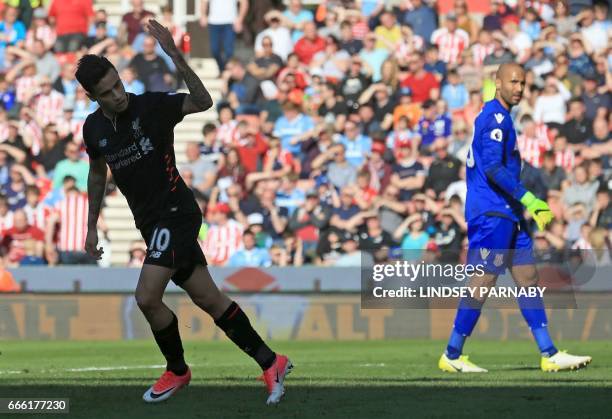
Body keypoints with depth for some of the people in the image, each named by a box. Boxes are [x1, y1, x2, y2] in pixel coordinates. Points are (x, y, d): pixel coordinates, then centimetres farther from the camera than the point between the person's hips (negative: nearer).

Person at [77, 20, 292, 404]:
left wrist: (177, 58, -35)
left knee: (147, 298, -18)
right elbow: (98, 174, 22)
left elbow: (203, 102, -23)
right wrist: (92, 226, 23)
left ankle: (177, 370, 6)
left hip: (176, 212, -7)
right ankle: (271, 364, 14)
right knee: (208, 298, 7)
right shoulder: (93, 128, 6)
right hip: (151, 223, 7)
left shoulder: (151, 106, -12)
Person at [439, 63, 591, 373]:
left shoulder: (499, 117, 18)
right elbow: (492, 168, -22)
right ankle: (452, 355, 1)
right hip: (491, 214, -10)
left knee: (528, 279, 7)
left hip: (507, 214, 10)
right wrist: (528, 199, -23)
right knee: (483, 283, -7)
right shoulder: (495, 118, -13)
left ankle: (549, 355, 6)